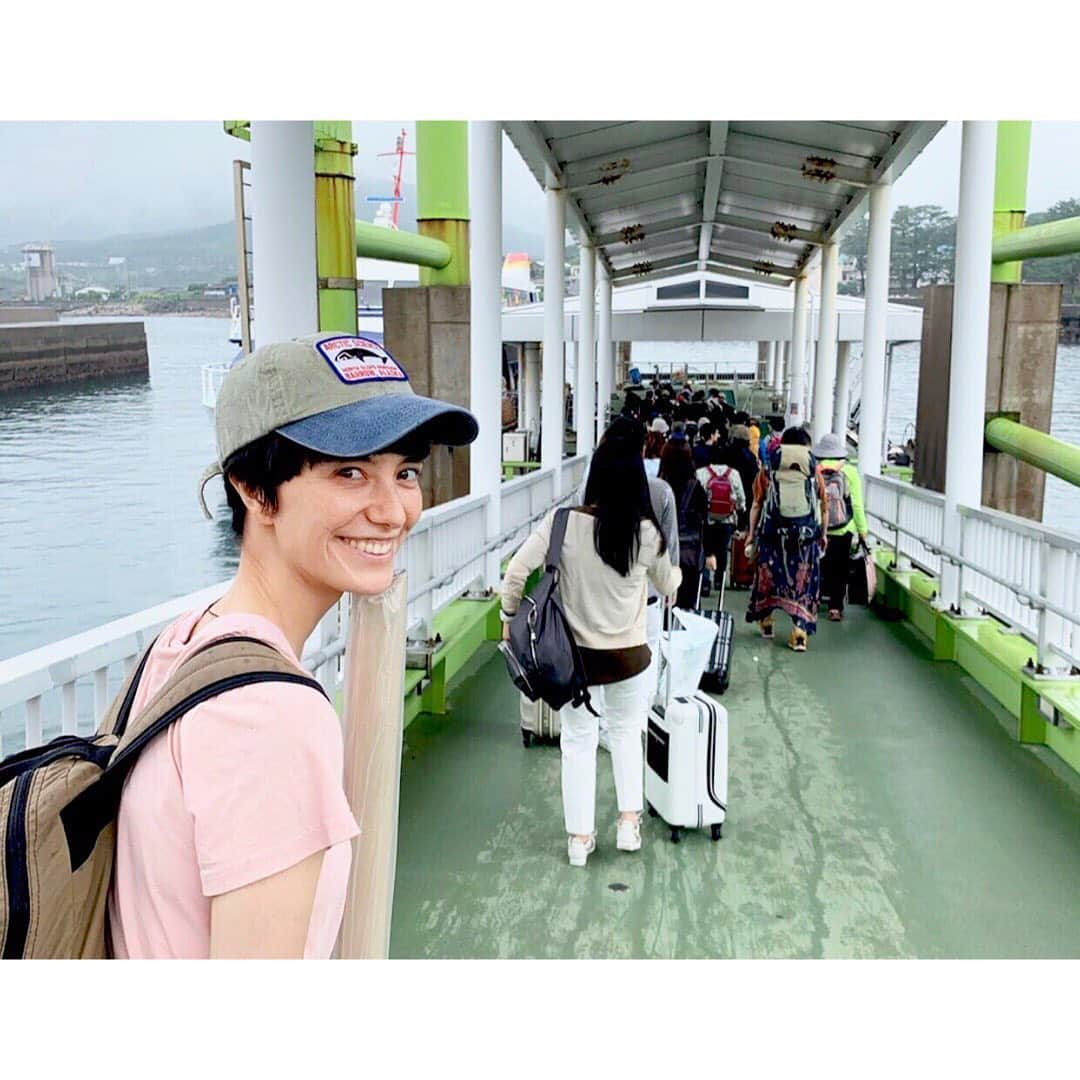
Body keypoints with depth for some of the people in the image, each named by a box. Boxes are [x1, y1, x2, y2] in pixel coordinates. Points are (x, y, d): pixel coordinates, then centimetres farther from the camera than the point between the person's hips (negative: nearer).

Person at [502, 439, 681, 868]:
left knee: (578, 742, 16)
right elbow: (668, 586, 7)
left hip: (575, 654, 0)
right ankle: (629, 820, 27)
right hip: (629, 656, 0)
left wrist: (510, 615, 3)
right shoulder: (647, 533, -12)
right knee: (626, 734, 25)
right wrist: (675, 568, 30)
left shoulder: (564, 523, -14)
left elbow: (517, 570, -14)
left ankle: (579, 837, 23)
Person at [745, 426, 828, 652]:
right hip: (806, 537, 0)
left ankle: (766, 622, 31)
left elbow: (757, 505, 1)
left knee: (768, 576, 18)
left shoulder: (767, 472, 1)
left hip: (772, 534, 0)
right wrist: (823, 534, 15)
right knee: (803, 582, 6)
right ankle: (800, 633, 0)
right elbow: (824, 508, 4)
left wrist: (752, 534, 7)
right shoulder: (814, 474, 2)